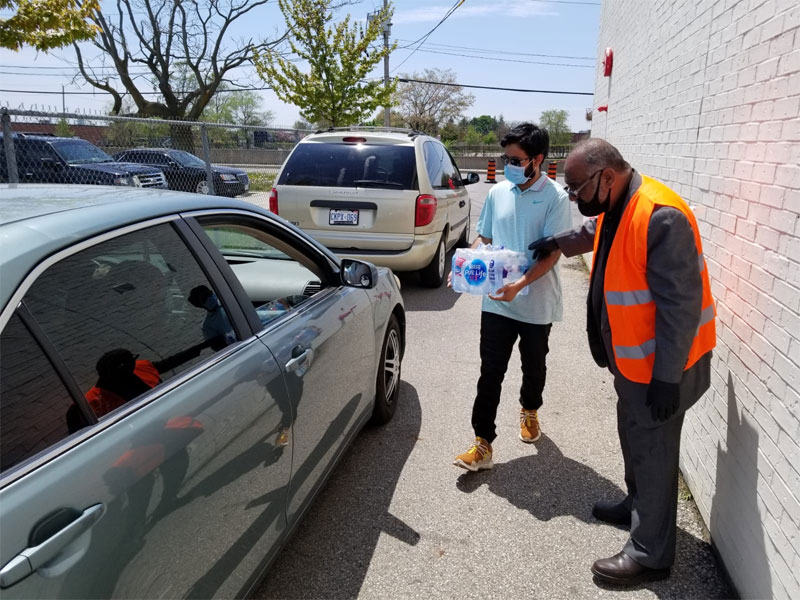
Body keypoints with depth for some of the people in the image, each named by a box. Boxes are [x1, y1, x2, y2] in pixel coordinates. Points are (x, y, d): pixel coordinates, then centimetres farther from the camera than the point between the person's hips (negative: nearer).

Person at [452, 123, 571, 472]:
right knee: (490, 372, 2)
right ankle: (483, 443, 9)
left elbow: (552, 253, -16)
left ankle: (529, 411, 47)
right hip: (496, 302, 3)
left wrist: (520, 285, -29)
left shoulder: (555, 198, -10)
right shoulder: (498, 193, 3)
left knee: (533, 367, 19)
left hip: (536, 303, -2)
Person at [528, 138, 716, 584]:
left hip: (661, 365, -9)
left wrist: (666, 376, -25)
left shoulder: (660, 216, -28)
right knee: (636, 439, 24)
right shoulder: (613, 209, 2)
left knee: (654, 453, 5)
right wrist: (557, 243, 37)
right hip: (633, 357, 9)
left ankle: (650, 555, 22)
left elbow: (680, 303, -28)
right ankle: (638, 505, 47)